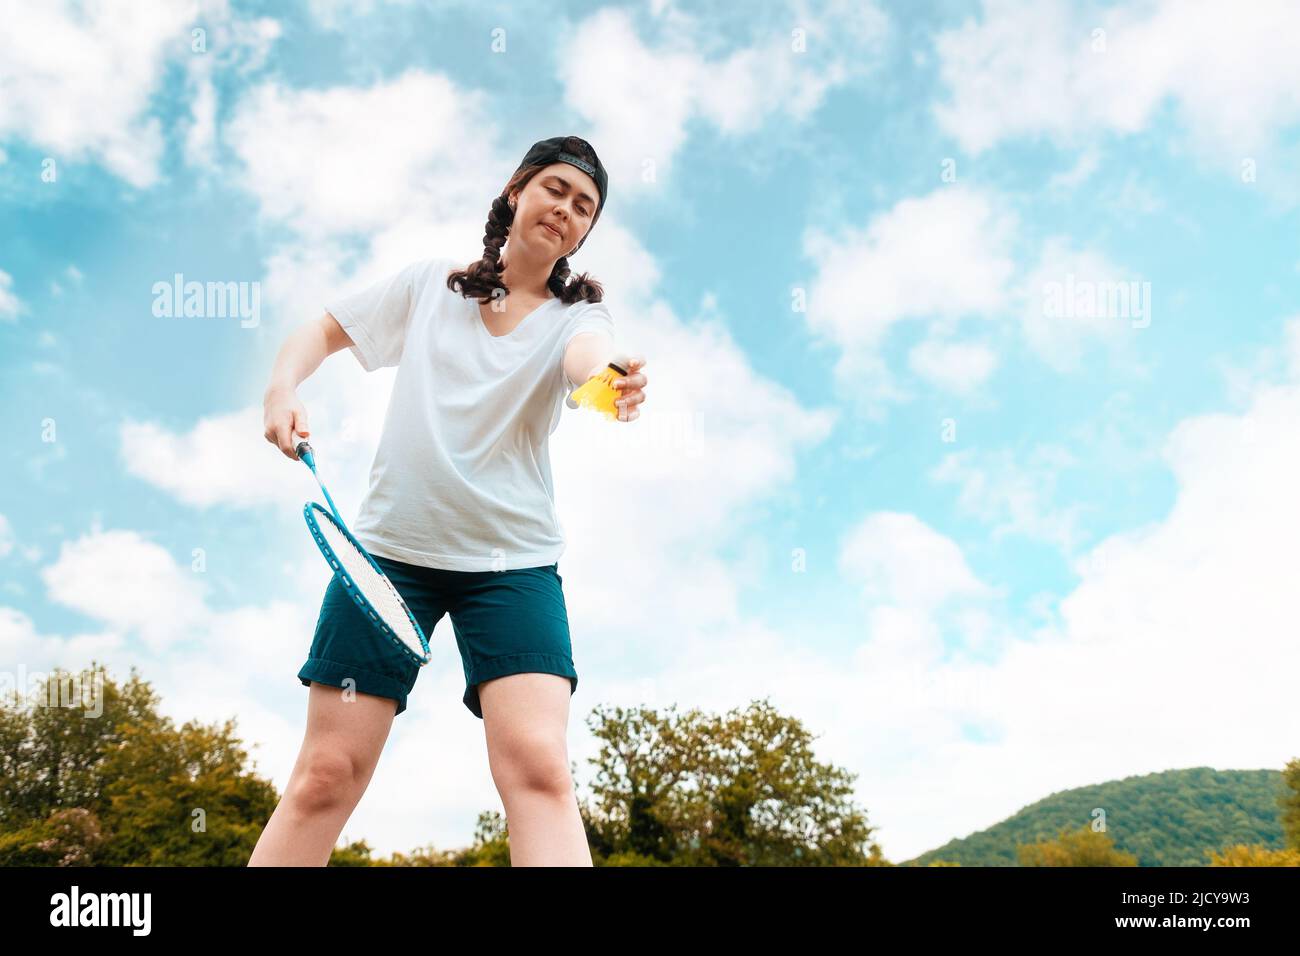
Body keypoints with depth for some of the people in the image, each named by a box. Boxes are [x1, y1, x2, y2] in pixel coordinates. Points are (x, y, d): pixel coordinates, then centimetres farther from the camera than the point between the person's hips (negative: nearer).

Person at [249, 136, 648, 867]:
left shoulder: (578, 314, 3)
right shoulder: (429, 285, 8)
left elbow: (587, 360, -22)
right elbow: (321, 331, 18)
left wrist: (612, 381, -46)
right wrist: (283, 388, -3)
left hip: (513, 561, -1)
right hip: (390, 547, 1)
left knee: (539, 770, -18)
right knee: (327, 774, 1)